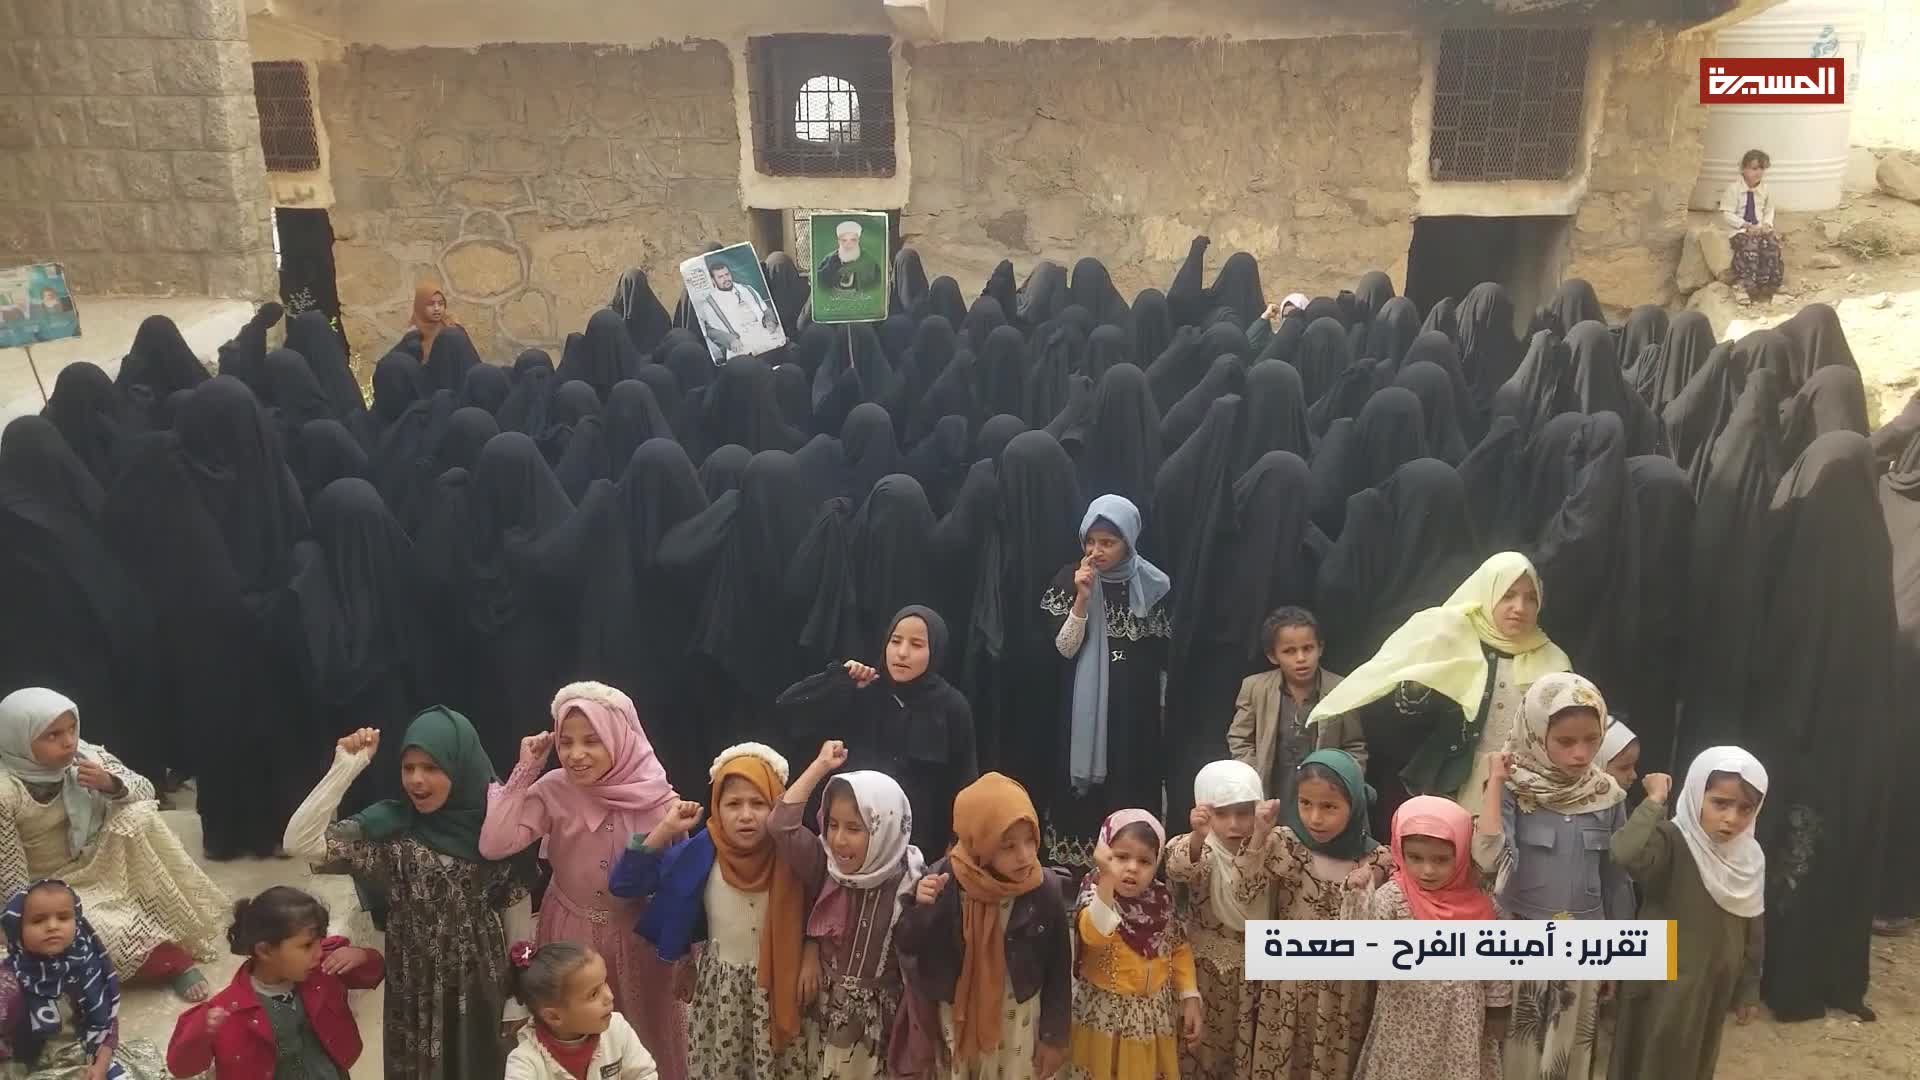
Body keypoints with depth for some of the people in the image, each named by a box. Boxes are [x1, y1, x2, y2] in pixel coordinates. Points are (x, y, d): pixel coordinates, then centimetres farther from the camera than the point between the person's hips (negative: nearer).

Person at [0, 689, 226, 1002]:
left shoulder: (86, 756, -13)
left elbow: (145, 790, -4)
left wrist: (110, 784, -26)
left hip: (104, 864, 4)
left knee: (138, 816, -24)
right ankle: (175, 962, -1)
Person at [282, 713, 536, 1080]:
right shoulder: (388, 829, -11)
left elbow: (515, 909, -1)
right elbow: (298, 841, -22)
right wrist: (346, 767, -24)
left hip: (484, 987, 1)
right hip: (417, 992, -1)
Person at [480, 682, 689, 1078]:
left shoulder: (656, 798, -13)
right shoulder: (553, 791, -11)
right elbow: (493, 845, -24)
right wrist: (525, 770, -20)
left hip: (639, 941, 0)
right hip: (570, 938, 1)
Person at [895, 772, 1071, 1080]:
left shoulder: (1045, 890, -18)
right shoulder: (942, 882, -19)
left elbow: (1059, 968, -7)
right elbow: (910, 957, -11)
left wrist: (1054, 1037, -1)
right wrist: (921, 909, -28)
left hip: (1019, 1024, 0)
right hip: (956, 1019, 1)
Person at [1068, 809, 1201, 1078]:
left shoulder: (1162, 899, -2)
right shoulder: (1095, 895, -16)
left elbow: (1179, 948, 9)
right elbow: (1094, 936, -37)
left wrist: (1191, 998, 2)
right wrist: (1107, 878, -44)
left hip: (1156, 1015, 4)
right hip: (1105, 1015, -4)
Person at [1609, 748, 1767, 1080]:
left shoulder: (1750, 858, -1)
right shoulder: (1672, 842, -21)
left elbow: (1752, 931, 10)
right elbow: (1626, 852, -44)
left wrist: (1748, 988, 14)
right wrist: (1655, 802, -32)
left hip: (1715, 988, 6)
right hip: (1663, 986, -6)